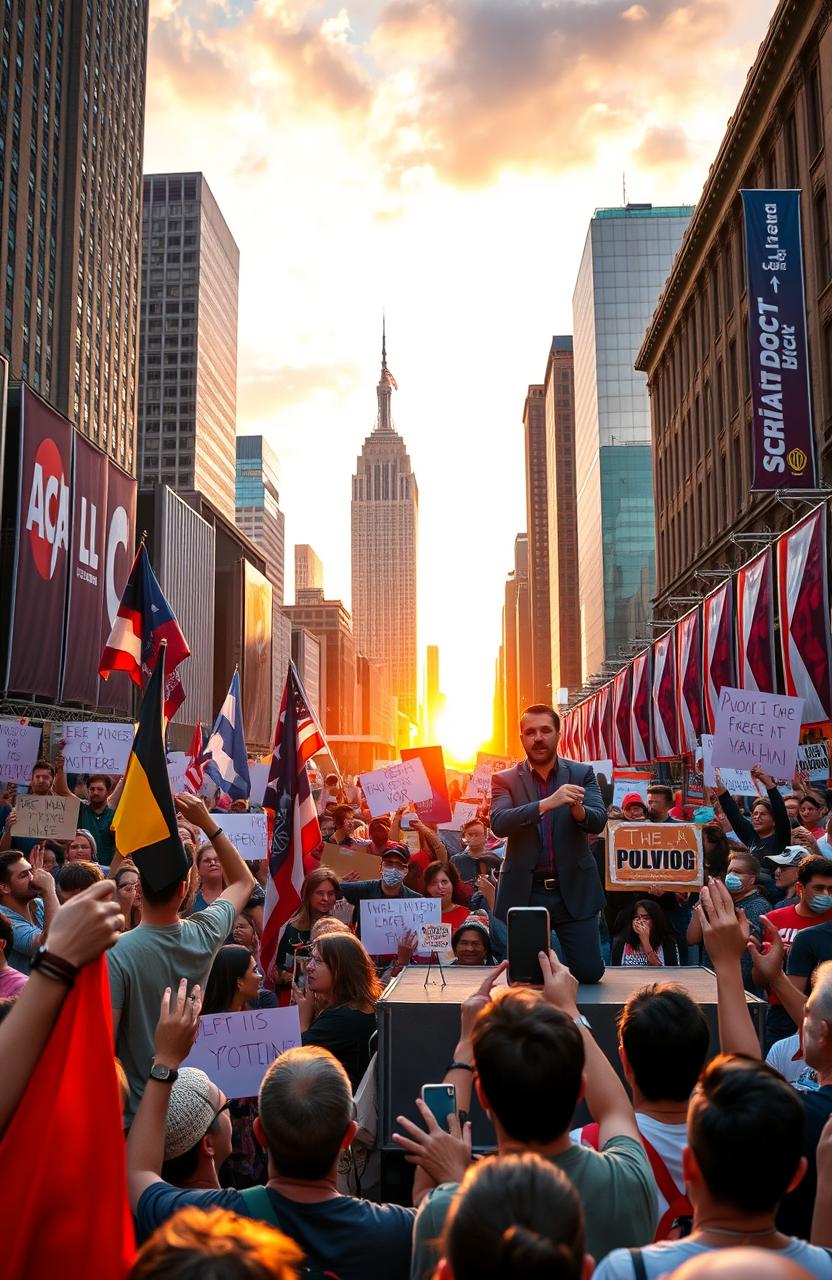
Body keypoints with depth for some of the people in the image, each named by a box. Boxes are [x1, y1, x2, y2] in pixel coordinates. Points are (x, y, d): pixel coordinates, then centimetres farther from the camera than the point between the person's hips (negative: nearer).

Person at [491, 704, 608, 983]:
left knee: (589, 972, 0)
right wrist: (546, 803, -30)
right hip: (524, 893, 0)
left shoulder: (582, 774, 5)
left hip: (573, 890, 1)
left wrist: (577, 809, -31)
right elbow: (498, 823, -16)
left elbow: (598, 822, -7)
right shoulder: (505, 780, 1)